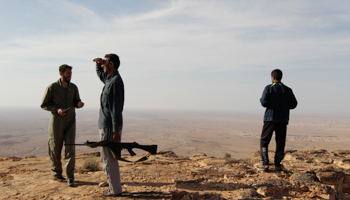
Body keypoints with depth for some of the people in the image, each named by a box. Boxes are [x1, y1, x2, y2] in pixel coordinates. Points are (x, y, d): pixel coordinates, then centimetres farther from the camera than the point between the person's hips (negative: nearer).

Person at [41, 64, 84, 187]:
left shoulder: (73, 87, 7)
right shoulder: (52, 87, -4)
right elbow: (44, 104, 0)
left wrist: (79, 104, -7)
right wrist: (56, 109, -17)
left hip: (70, 121, 2)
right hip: (57, 122, -2)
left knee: (70, 149, -5)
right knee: (55, 149, 7)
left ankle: (70, 178, -2)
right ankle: (57, 174, 24)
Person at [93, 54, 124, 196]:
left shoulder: (115, 81, -17)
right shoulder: (109, 79, 13)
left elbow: (116, 108, -22)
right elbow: (99, 74, 38)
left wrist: (116, 130, -23)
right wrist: (98, 64, 15)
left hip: (109, 127, -10)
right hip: (105, 125, 10)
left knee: (108, 160, -2)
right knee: (109, 159, 16)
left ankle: (115, 190, 8)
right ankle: (114, 188, 25)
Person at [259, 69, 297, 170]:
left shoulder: (268, 88, -4)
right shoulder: (287, 90, 7)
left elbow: (264, 103, -12)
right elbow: (293, 104, 5)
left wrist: (261, 99, 10)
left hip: (270, 118, -3)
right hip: (283, 119, 3)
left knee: (264, 140, 6)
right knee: (280, 142, 9)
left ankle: (265, 162, -1)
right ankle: (278, 164, 9)